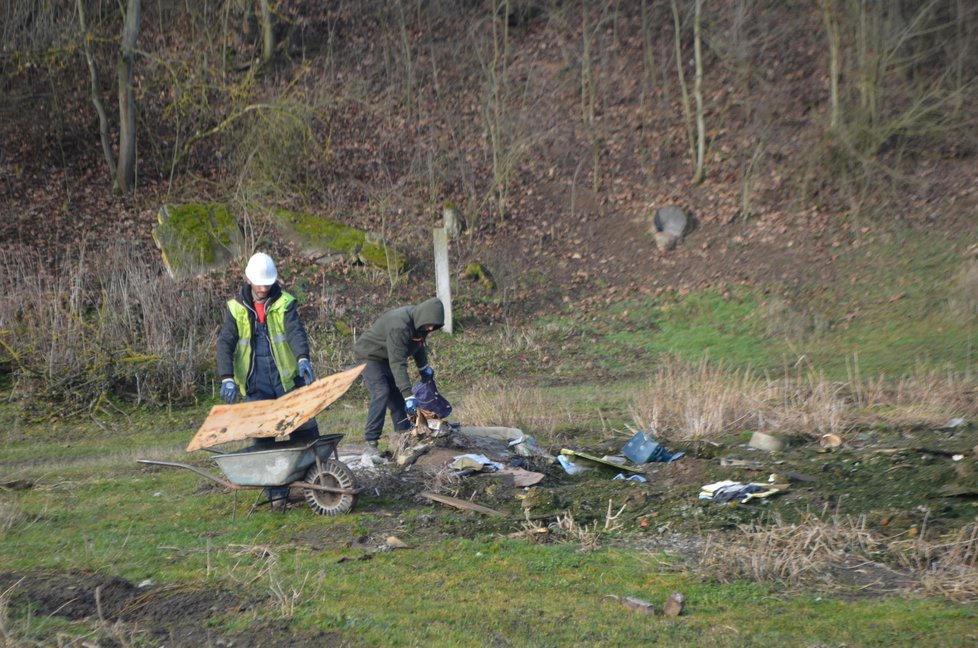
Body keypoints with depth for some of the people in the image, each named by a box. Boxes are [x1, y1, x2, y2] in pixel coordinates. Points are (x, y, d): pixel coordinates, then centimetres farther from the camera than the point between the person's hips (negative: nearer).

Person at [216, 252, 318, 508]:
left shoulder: (284, 303, 2)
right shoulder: (236, 308, 4)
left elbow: (295, 331, -13)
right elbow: (225, 343, -2)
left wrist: (303, 358, -33)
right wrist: (227, 377, -16)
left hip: (287, 379, 0)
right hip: (256, 385, 1)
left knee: (304, 431, -1)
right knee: (263, 438, -2)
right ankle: (276, 492, 3)